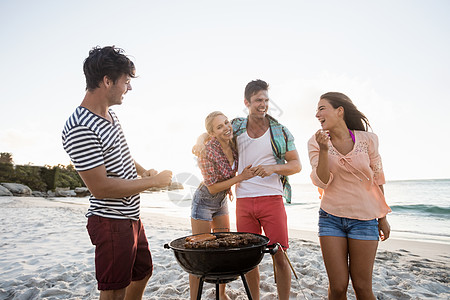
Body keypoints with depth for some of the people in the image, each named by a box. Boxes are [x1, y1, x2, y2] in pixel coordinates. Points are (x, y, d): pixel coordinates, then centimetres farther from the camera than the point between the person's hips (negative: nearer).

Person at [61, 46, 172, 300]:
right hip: (111, 221, -9)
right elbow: (100, 187, -26)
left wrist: (143, 171, 10)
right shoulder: (80, 129, -24)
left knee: (143, 272, 25)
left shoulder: (109, 114, 7)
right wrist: (153, 181, -18)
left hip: (132, 216, 10)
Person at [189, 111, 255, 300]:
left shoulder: (233, 144, -8)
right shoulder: (209, 151, -28)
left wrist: (229, 185, 7)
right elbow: (212, 187, -23)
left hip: (221, 201, 7)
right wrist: (240, 177, -25)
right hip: (204, 201, -6)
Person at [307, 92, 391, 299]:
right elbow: (322, 182, -10)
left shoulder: (368, 140, -2)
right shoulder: (316, 142, -3)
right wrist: (323, 150, -22)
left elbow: (377, 180, 7)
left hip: (364, 219, 0)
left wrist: (382, 217, 11)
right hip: (331, 218, 0)